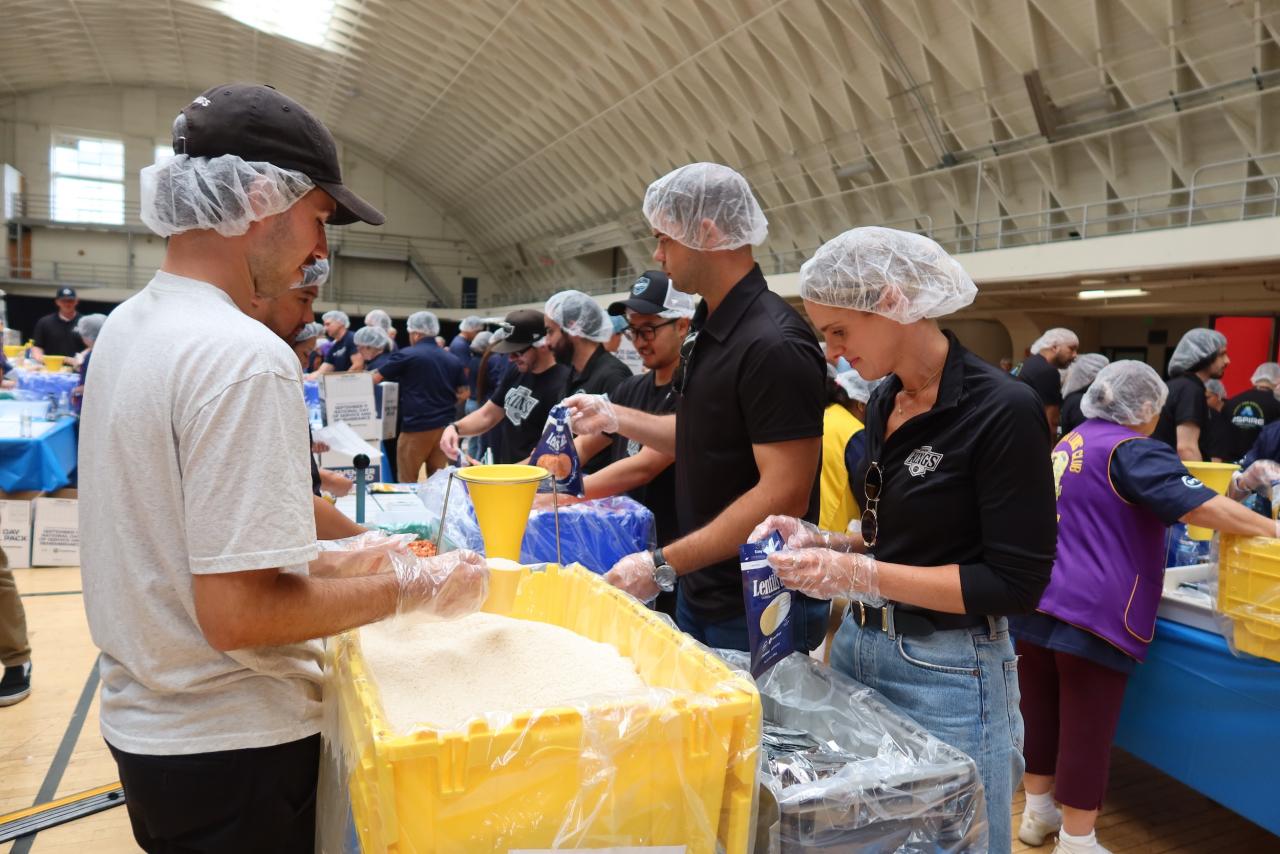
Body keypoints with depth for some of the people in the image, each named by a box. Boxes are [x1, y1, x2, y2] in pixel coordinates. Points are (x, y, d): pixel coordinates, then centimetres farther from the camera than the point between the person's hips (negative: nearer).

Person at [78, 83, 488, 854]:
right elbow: (238, 613, -27)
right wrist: (410, 588, -16)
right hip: (230, 751, -8)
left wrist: (334, 564, 8)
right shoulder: (243, 356, -25)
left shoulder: (129, 326, 5)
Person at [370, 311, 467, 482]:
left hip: (416, 427, -5)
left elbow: (374, 379, -2)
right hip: (444, 426, 5)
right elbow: (463, 393, 11)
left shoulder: (406, 355, -7)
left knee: (407, 482, 4)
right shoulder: (452, 360, 7)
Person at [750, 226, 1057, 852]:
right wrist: (823, 543, -3)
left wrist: (858, 575, -23)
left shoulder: (1003, 411, -18)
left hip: (948, 676, -7)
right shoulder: (885, 402, 4)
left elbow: (1017, 583, -19)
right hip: (860, 646, 7)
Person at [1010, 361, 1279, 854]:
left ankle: (1038, 812, 31)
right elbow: (1198, 505, -19)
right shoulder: (1132, 449, -8)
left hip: (1034, 604, 8)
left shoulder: (1067, 445, 17)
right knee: (1087, 730, 3)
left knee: (1040, 714, 17)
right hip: (1093, 612, -7)